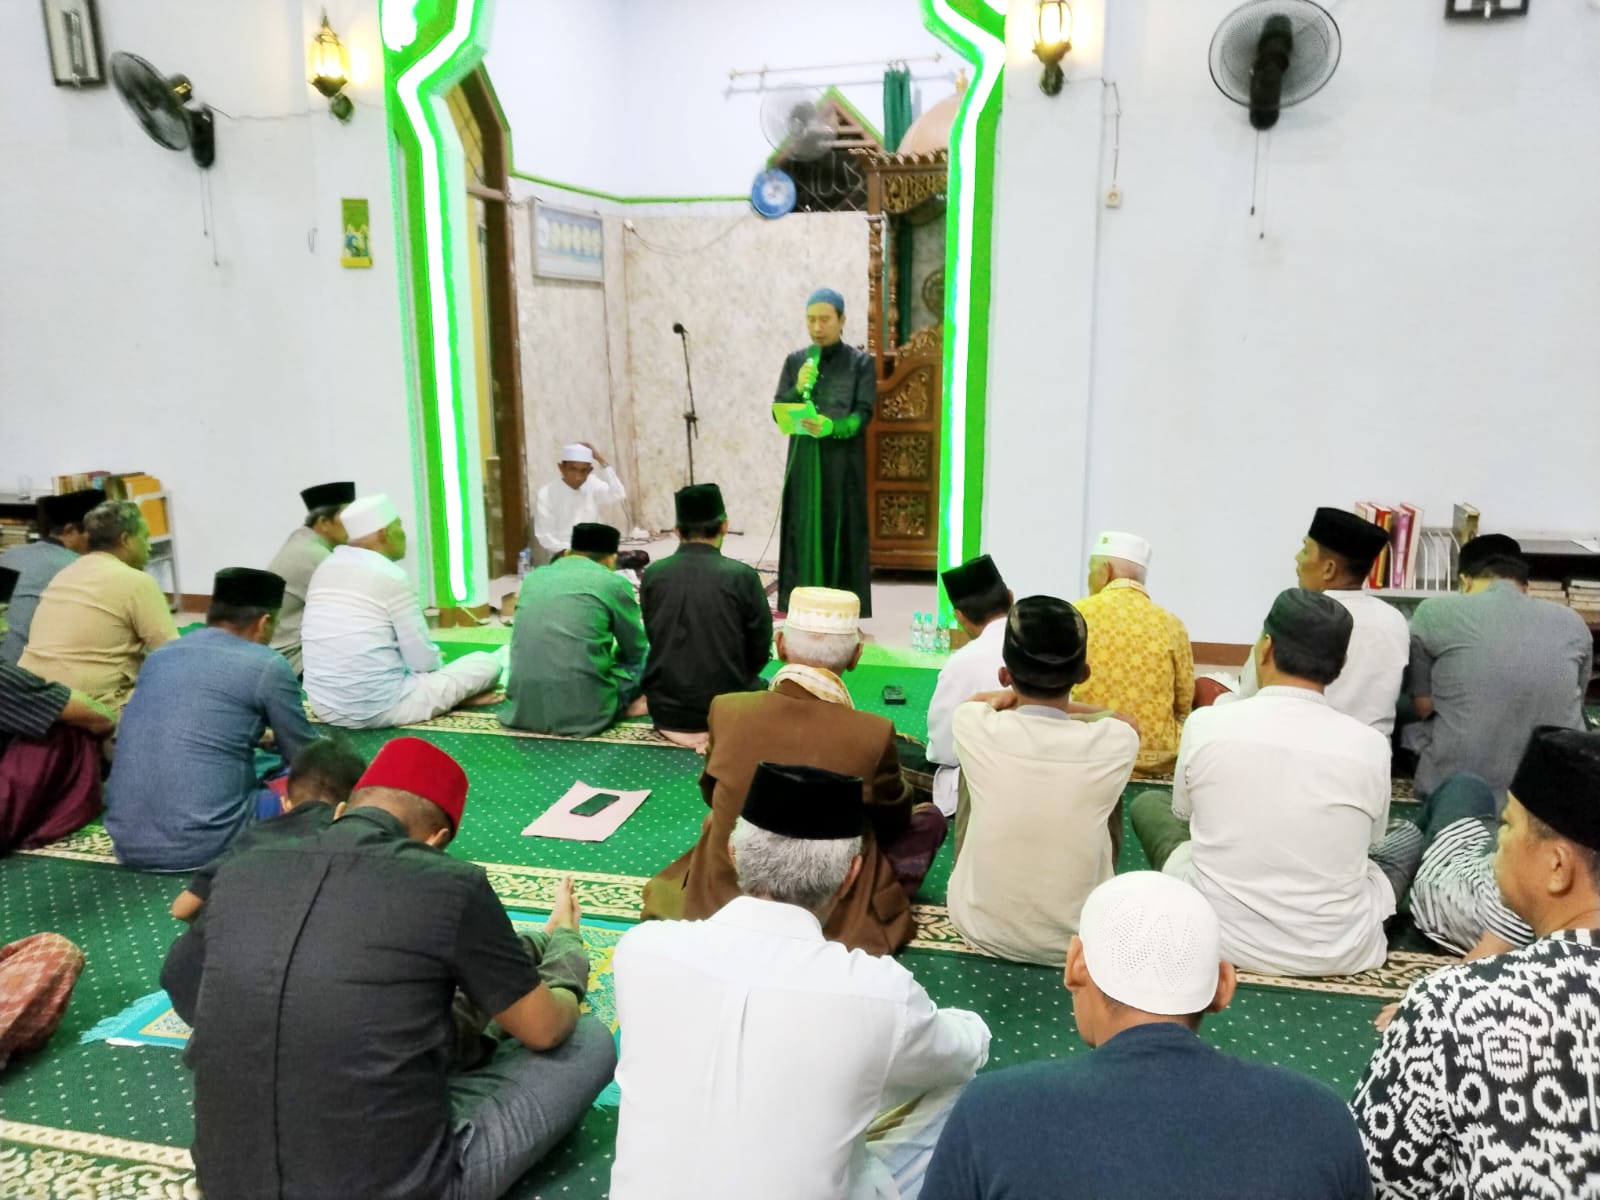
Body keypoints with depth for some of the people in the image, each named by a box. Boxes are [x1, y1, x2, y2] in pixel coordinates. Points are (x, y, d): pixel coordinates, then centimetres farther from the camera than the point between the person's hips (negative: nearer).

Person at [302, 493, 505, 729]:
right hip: (379, 708, -8)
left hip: (324, 706, 8)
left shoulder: (324, 569, 8)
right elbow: (423, 660, -10)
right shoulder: (391, 576, -13)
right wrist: (438, 662, 14)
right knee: (485, 663, 4)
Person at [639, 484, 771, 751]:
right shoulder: (742, 576, -15)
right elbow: (760, 652, -6)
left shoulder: (652, 575, -7)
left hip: (666, 709, 5)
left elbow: (654, 640, 5)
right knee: (762, 688, 27)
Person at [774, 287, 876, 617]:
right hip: (804, 462, 2)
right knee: (803, 534, 1)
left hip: (843, 464, -2)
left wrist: (832, 427, -27)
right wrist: (798, 389, -15)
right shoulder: (795, 361, 9)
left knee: (841, 535, -2)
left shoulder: (861, 362, 2)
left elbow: (863, 414, -8)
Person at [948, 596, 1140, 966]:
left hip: (980, 929, 0)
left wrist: (1018, 698, 22)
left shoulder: (975, 728, -20)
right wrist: (1062, 706, 17)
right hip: (1079, 940, 0)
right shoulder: (1116, 742, -20)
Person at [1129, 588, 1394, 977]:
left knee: (1148, 803, 23)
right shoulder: (1370, 744, -11)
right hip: (1339, 952, 2)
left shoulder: (1205, 724, -12)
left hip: (1221, 938, -1)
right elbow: (1373, 840, 9)